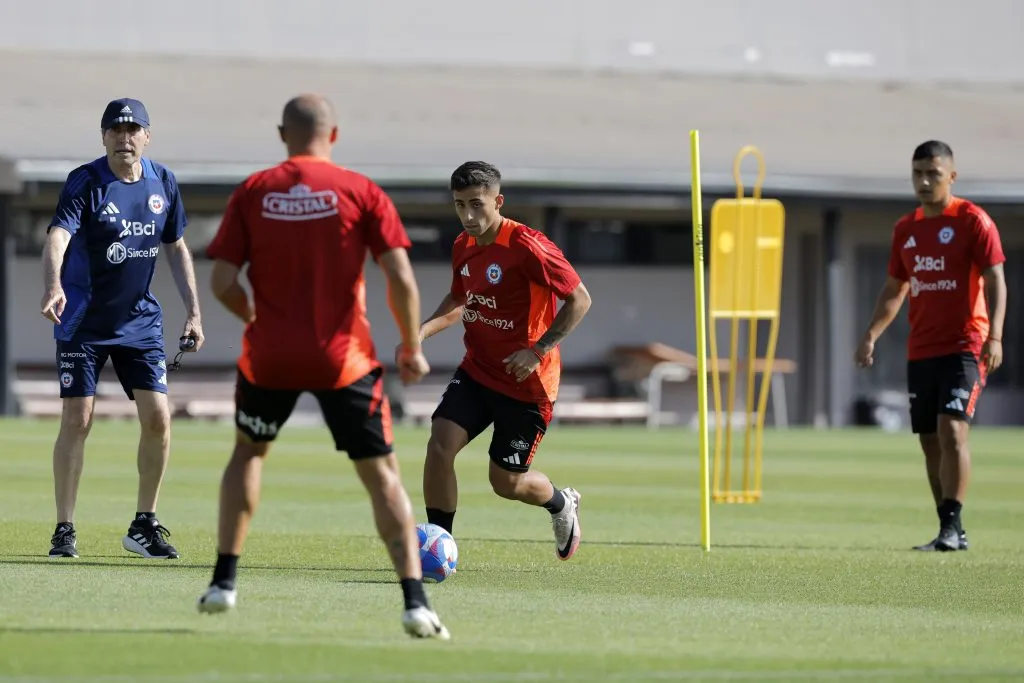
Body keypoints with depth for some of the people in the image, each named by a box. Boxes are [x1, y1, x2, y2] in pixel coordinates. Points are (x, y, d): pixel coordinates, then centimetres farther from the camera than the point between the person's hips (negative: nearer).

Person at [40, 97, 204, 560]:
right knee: (76, 420, -7)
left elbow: (176, 248, 13)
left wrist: (193, 311, 7)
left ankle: (144, 526, 10)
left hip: (141, 321, 4)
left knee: (158, 418, -4)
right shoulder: (85, 183, -15)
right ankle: (64, 530, 3)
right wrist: (54, 287, -49)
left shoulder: (162, 183, 1)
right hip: (83, 322, -4)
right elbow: (57, 236, -31)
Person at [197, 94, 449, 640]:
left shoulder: (252, 193, 1)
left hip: (269, 357, 1)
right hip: (342, 359, -1)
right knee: (382, 474, 4)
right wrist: (412, 349, 5)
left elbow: (222, 283, -3)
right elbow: (401, 280, -9)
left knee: (249, 452, 26)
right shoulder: (361, 192, -3)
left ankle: (224, 581, 21)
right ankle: (415, 601, -10)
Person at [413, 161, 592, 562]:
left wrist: (538, 350, -23)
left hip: (527, 382, -6)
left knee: (506, 482, 3)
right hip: (476, 372, 6)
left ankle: (562, 504, 37)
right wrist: (423, 331, 2)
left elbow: (580, 299, -18)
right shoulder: (463, 247, 2)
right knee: (440, 445, -15)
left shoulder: (527, 247, -21)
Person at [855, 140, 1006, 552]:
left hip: (964, 346, -7)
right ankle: (950, 533, 13)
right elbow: (894, 290, 22)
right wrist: (871, 336, 10)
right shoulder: (906, 229, 13)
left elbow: (995, 281, -10)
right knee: (930, 442, 6)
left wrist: (994, 337, -22)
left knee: (951, 429, -19)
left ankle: (952, 527, -17)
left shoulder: (972, 221, -5)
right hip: (920, 350, 7)